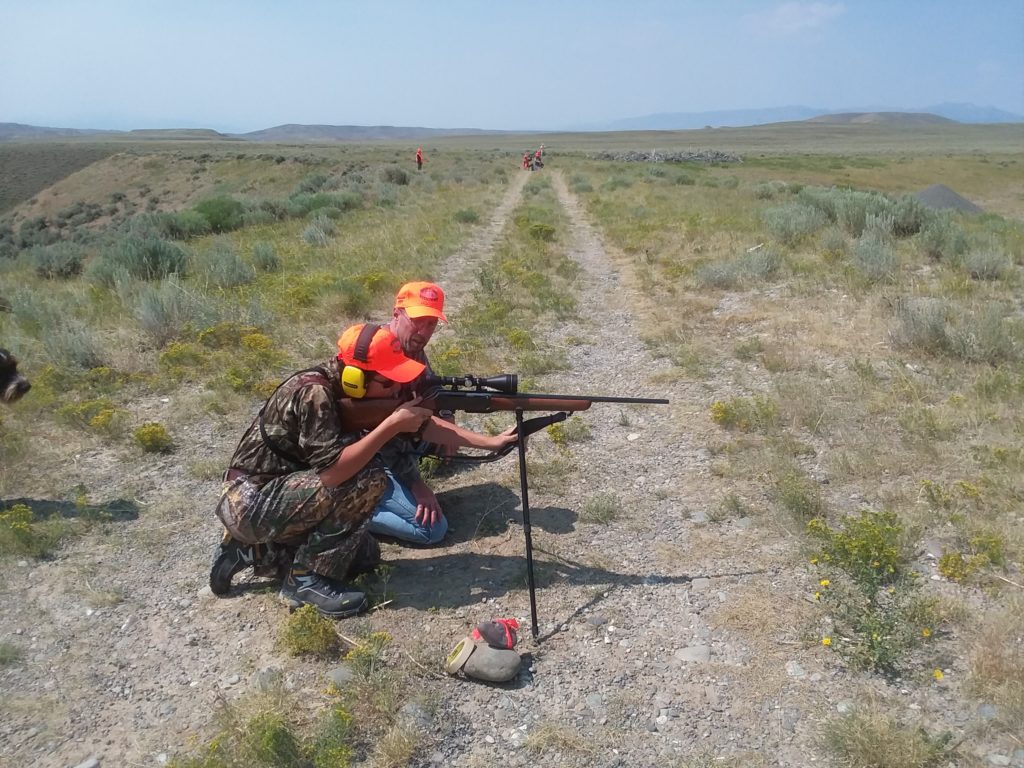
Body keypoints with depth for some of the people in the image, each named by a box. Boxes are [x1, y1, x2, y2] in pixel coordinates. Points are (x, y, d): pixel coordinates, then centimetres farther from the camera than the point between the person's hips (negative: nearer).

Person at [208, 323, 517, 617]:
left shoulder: (355, 391, -1)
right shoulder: (314, 392, -26)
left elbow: (423, 423, 3)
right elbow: (331, 473, -33)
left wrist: (489, 441, -2)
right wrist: (391, 426, -28)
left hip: (280, 490, 9)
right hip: (249, 503, -9)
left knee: (365, 554, 13)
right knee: (368, 480, -24)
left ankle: (254, 549, 17)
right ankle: (306, 578, -9)